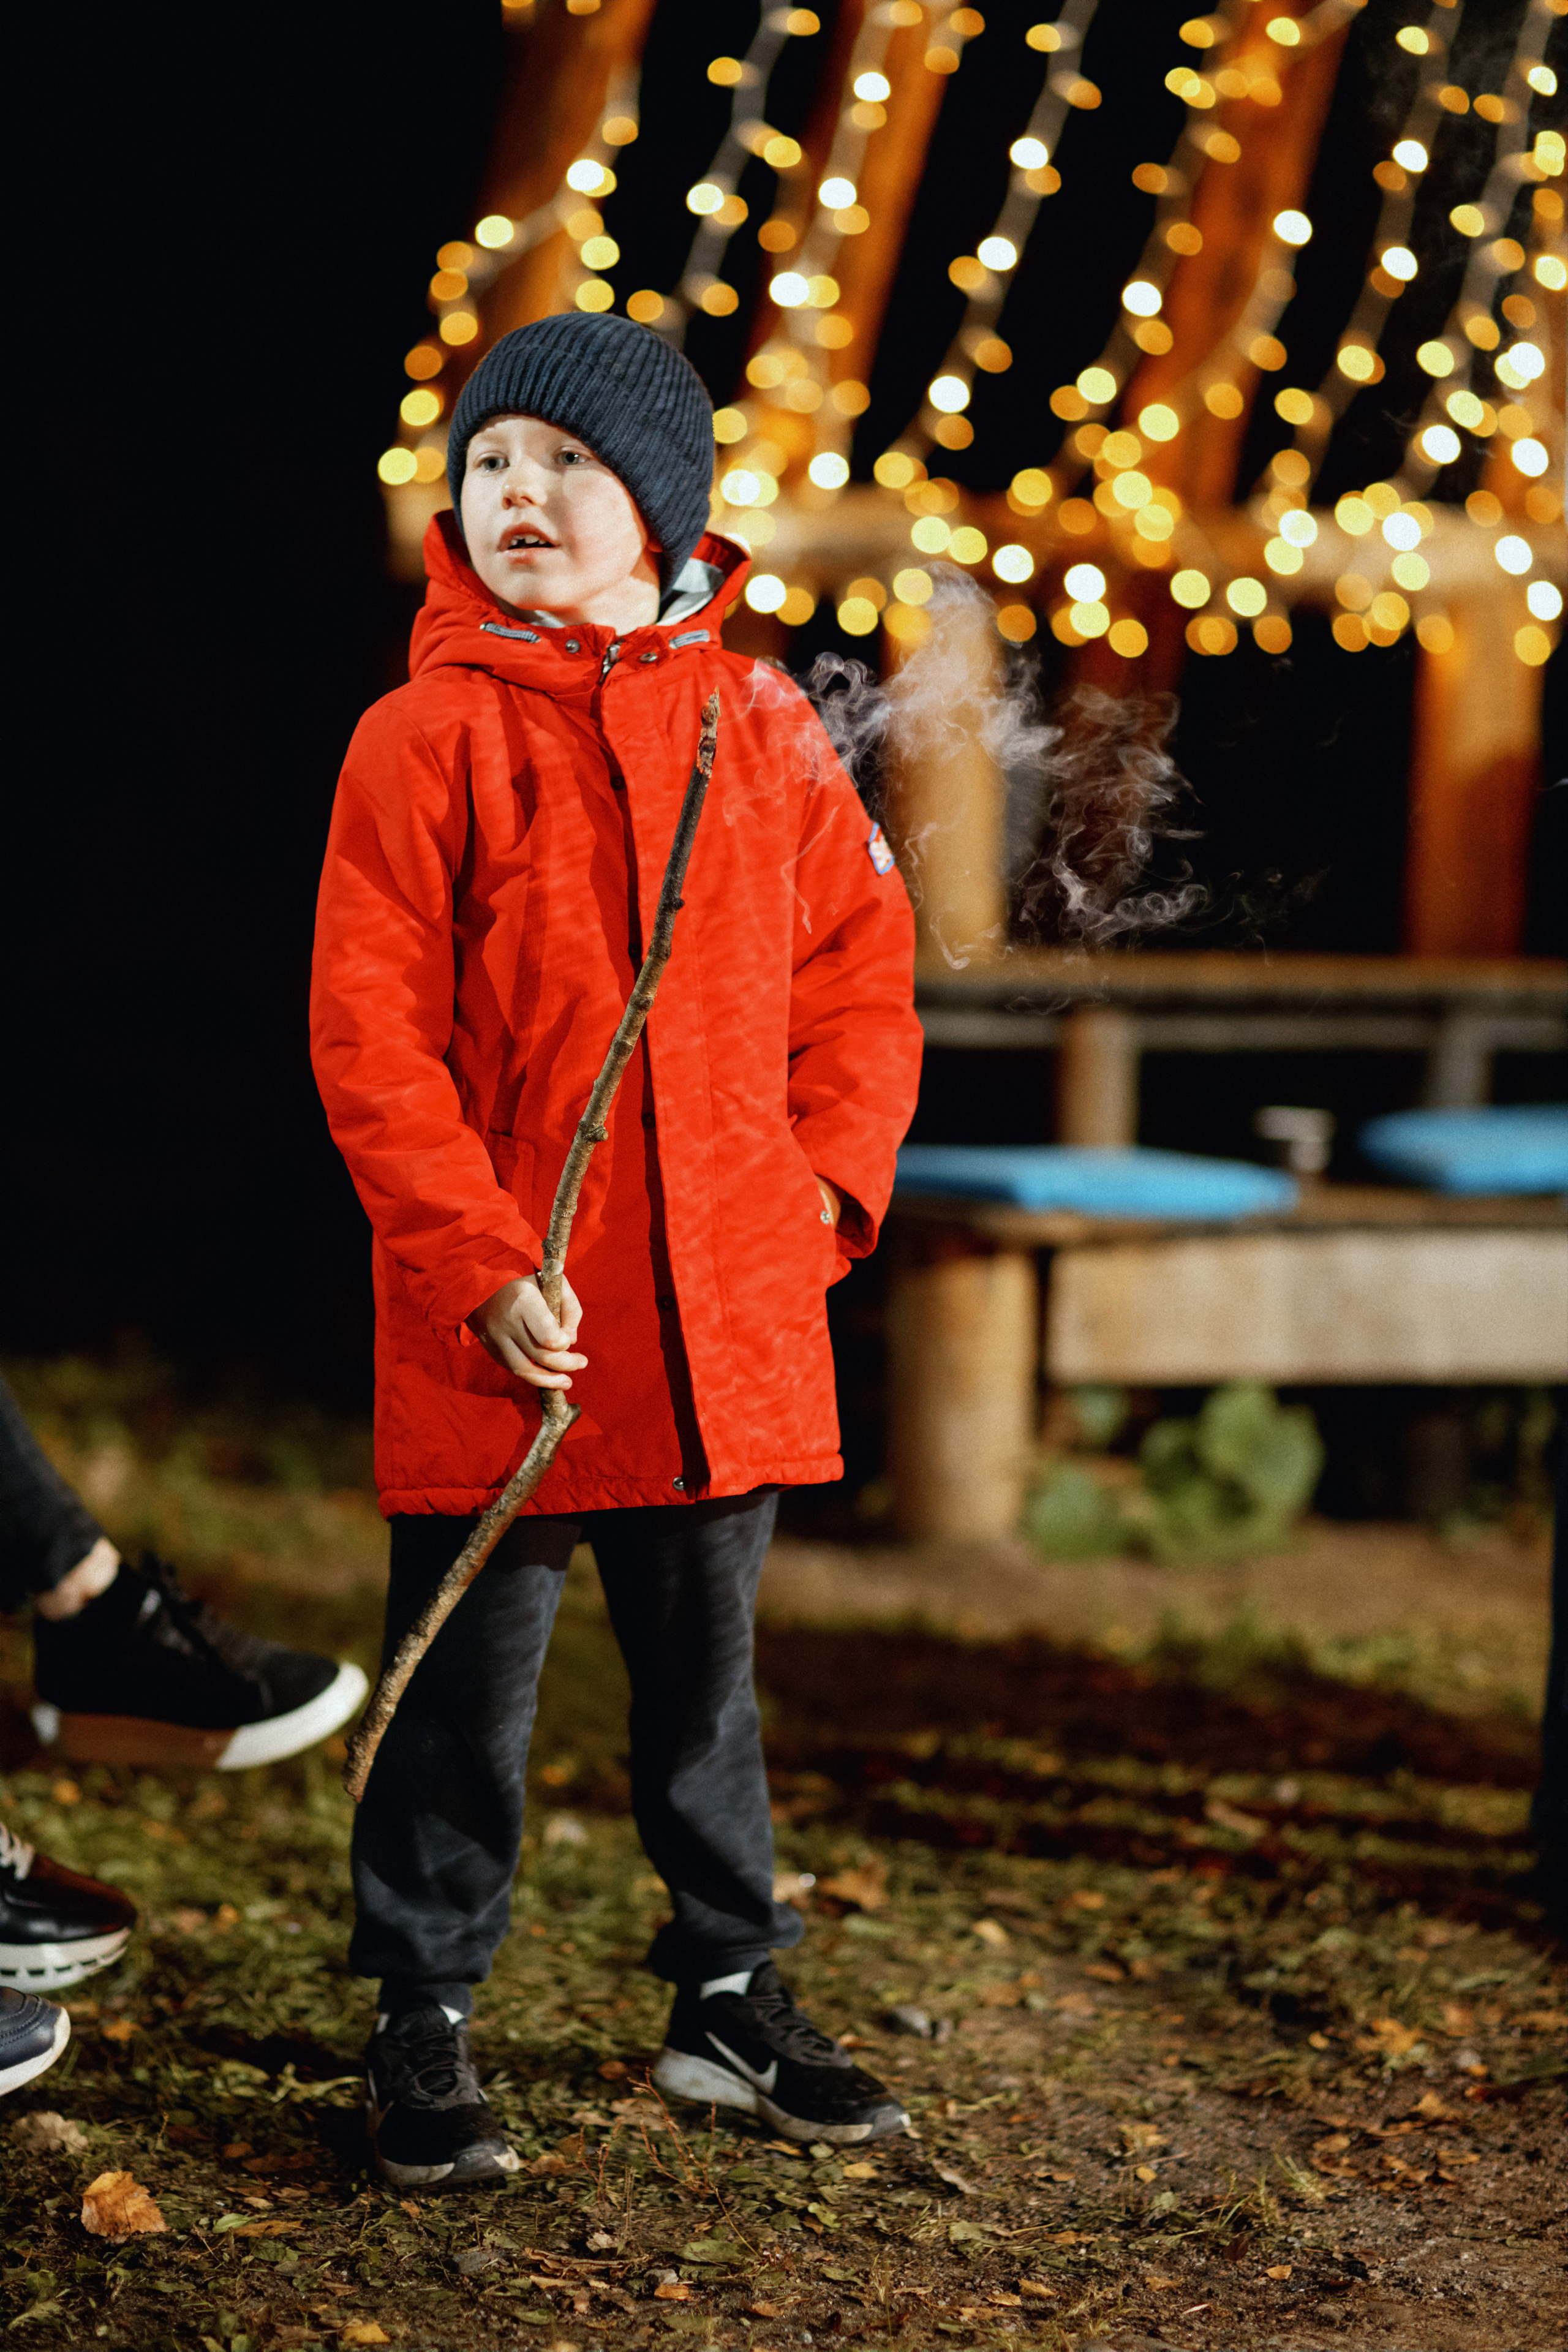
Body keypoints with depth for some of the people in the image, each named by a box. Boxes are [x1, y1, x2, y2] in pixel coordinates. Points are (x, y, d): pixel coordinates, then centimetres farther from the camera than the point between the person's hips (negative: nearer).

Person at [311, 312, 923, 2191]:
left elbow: (860, 966, 12)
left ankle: (730, 1999, 30)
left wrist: (830, 1176, -1)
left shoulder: (758, 726, 6)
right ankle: (421, 2026, 20)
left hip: (728, 1314, 3)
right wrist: (477, 1262, -15)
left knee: (703, 1665, 16)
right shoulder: (428, 736, -5)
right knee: (468, 1679, 6)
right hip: (501, 1325, -3)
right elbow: (369, 1030, -8)